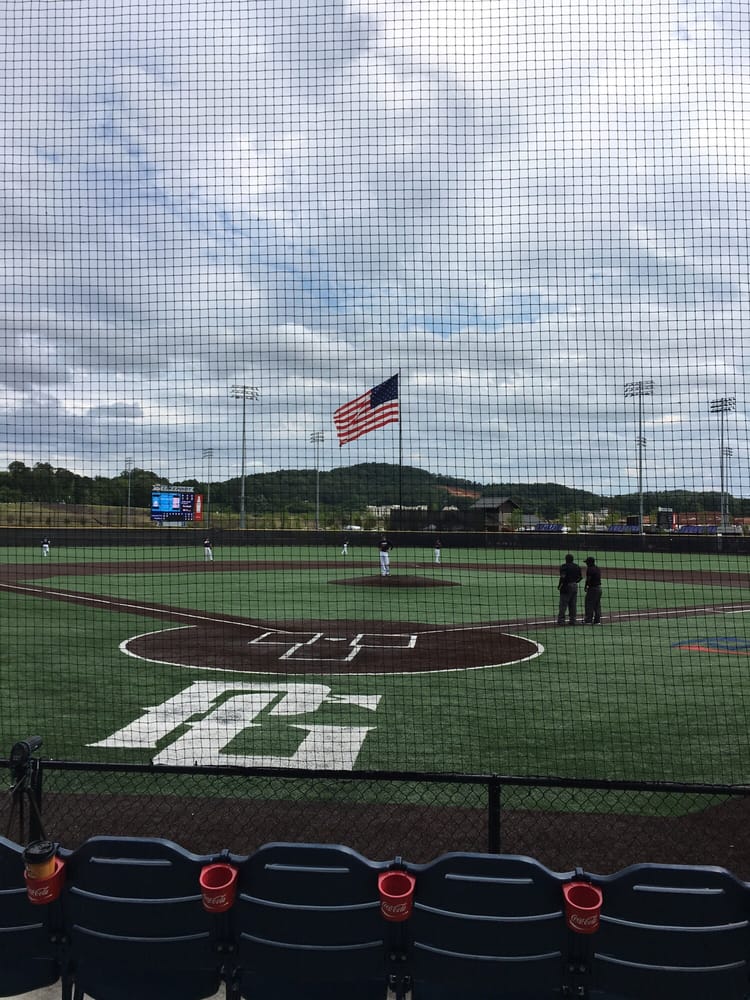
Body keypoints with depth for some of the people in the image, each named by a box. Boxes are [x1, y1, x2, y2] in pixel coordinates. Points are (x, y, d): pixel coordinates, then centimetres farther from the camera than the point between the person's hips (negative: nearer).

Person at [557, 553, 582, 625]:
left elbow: (563, 577, -18)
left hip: (566, 586, -6)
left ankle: (561, 620, -8)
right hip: (575, 586, 6)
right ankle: (572, 620, 12)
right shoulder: (577, 566, 11)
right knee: (573, 605, 11)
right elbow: (581, 577, 11)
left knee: (563, 604, -4)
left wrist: (559, 585, -8)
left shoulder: (564, 566, -10)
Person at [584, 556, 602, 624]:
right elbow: (599, 578, 15)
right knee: (597, 605, 11)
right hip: (599, 588, 8)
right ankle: (597, 620, 12)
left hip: (592, 588, -8)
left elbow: (588, 579, -16)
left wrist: (585, 587, -3)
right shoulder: (598, 569, 14)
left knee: (589, 604, -4)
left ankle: (588, 620, -6)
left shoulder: (590, 569, -13)